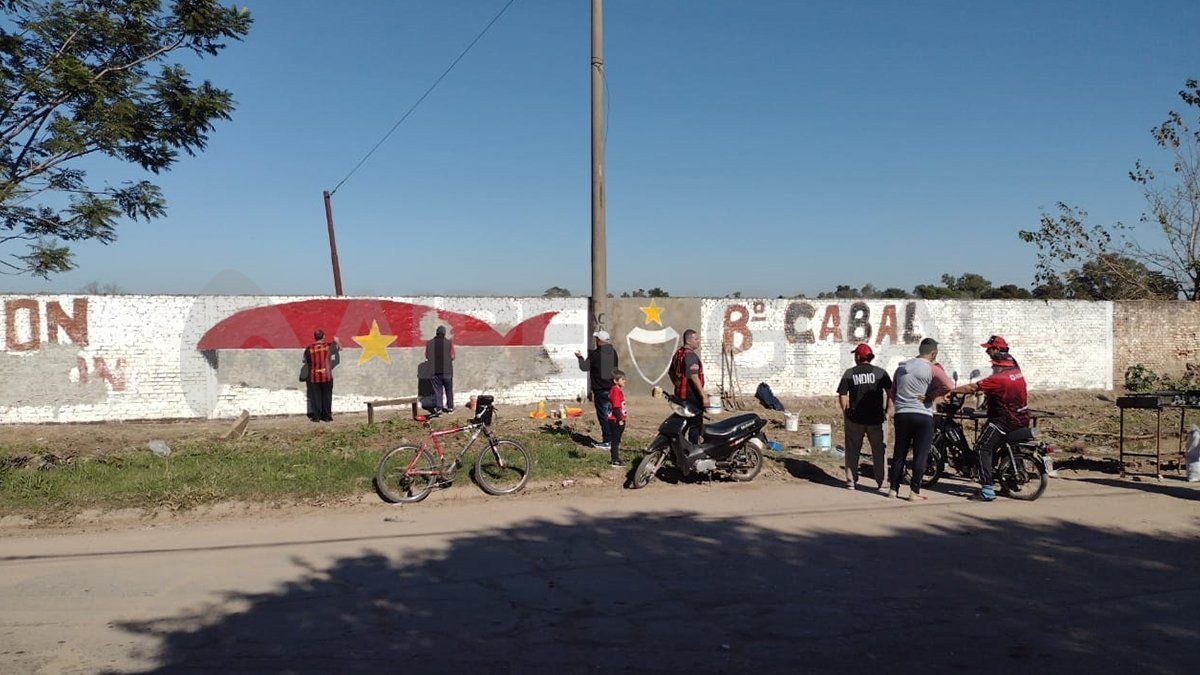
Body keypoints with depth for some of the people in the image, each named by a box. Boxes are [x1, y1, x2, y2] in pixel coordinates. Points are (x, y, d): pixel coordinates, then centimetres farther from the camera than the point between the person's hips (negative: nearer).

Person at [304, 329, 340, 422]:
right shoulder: (329, 346, -5)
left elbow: (306, 361, 4)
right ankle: (327, 416, 12)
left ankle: (316, 416, 8)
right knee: (327, 396, 10)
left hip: (314, 377, 0)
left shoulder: (309, 348, -5)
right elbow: (340, 348, 12)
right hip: (326, 376, 0)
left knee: (315, 397, 8)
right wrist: (336, 341, 31)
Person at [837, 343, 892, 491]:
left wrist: (845, 411, 10)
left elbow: (842, 396, -4)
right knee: (879, 451, 9)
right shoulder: (880, 372, 1)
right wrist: (887, 411, 5)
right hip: (876, 418, 0)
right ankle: (881, 483, 9)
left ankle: (851, 481, 15)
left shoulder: (849, 373, -1)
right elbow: (890, 393, -4)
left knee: (852, 450, 11)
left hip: (855, 418, 0)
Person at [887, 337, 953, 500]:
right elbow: (948, 385, -22)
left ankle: (893, 489, 14)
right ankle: (914, 491, 1)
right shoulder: (932, 369, -6)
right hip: (923, 416, -5)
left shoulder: (901, 367, 12)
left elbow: (892, 393, 17)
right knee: (920, 455, 1)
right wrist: (932, 397, -10)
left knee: (899, 453, 11)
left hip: (901, 414, 5)